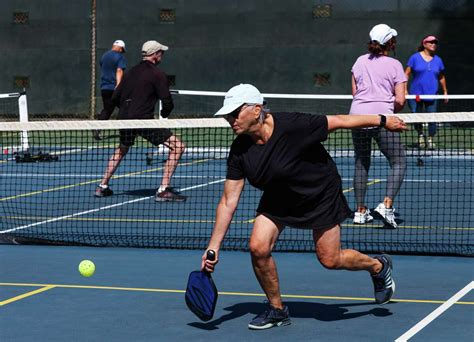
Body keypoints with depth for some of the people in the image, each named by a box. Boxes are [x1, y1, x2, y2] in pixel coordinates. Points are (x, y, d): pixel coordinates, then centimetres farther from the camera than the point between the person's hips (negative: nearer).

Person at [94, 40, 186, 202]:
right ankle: (163, 190, -10)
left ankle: (103, 187, 34)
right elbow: (167, 102, -9)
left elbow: (115, 97, 19)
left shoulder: (131, 72, 16)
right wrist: (164, 115, 12)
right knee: (177, 146, -3)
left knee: (121, 149, 35)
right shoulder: (157, 74, -4)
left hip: (124, 119, 7)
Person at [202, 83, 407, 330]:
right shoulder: (239, 151, -18)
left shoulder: (292, 125, -34)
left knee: (330, 259, 0)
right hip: (278, 198, 4)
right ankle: (277, 310, 9)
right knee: (258, 247, -13)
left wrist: (382, 120, -12)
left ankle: (379, 266, 32)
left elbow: (338, 121, -21)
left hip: (321, 194, -4)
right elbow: (228, 201, -14)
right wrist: (213, 247, -17)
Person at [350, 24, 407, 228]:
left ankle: (360, 211, 15)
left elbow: (354, 92, 14)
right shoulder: (394, 65, 1)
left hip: (357, 115, 5)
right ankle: (387, 205, -16)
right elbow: (400, 100, -3)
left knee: (361, 164, 15)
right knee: (399, 163, 2)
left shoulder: (360, 61, 12)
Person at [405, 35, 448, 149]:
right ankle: (420, 135, 26)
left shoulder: (438, 60, 9)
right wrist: (404, 89, -9)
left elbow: (441, 77, 19)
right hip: (416, 95, -2)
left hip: (431, 95, 2)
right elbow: (407, 74, 0)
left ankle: (430, 140, 14)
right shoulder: (415, 57, 0)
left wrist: (445, 91, 18)